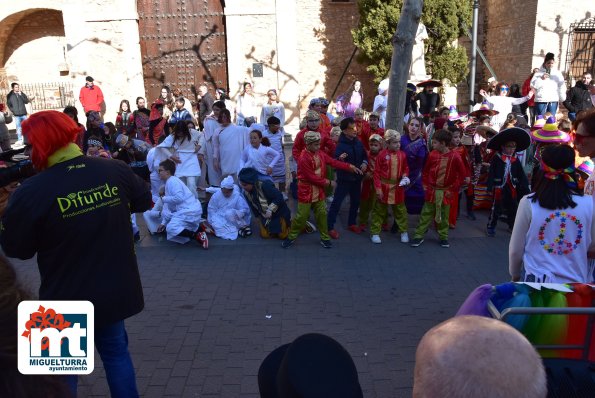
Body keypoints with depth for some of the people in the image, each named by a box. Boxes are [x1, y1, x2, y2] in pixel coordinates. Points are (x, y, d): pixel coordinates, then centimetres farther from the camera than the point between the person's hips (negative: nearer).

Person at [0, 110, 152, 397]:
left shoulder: (31, 191, -23)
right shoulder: (116, 171, -11)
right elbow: (145, 201, 8)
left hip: (67, 299, -3)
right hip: (115, 289, 4)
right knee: (115, 351, 24)